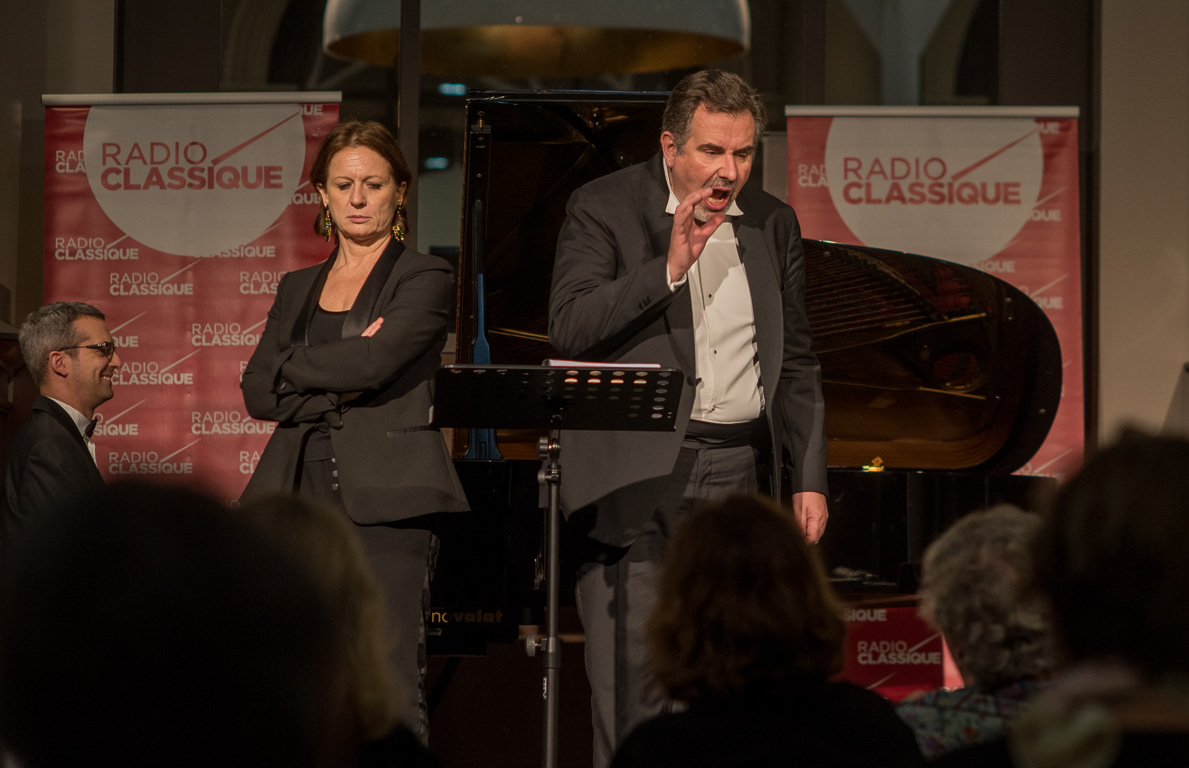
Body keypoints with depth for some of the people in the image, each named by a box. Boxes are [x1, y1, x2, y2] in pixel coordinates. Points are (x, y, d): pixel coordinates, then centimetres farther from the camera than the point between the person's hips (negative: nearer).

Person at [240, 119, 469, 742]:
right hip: (300, 495, 5)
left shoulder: (425, 279, 4)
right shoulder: (297, 288, 20)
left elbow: (375, 361, -12)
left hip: (385, 502, -5)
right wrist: (340, 385, -5)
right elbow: (257, 392, 8)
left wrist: (291, 365, 2)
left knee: (392, 694, -11)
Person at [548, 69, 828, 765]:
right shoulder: (605, 207, 0)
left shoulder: (774, 223, 13)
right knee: (632, 677, -7)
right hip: (638, 478, -4)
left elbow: (797, 365, 17)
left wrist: (811, 479, 10)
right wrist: (670, 266, -21)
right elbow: (570, 327, -13)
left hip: (740, 471, 4)